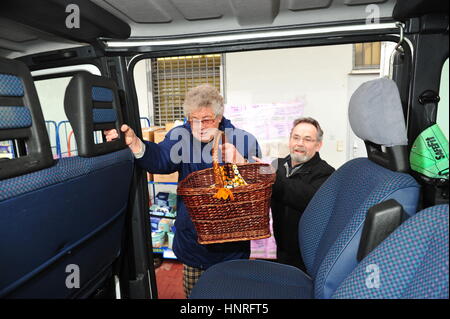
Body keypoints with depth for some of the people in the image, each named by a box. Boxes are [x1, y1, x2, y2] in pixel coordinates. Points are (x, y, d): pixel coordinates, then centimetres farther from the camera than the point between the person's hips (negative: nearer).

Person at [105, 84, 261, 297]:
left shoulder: (243, 140, -9)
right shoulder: (181, 136, -4)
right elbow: (162, 159, -24)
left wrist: (239, 162, -36)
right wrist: (134, 143, -42)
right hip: (191, 238, 2)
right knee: (192, 294, 23)